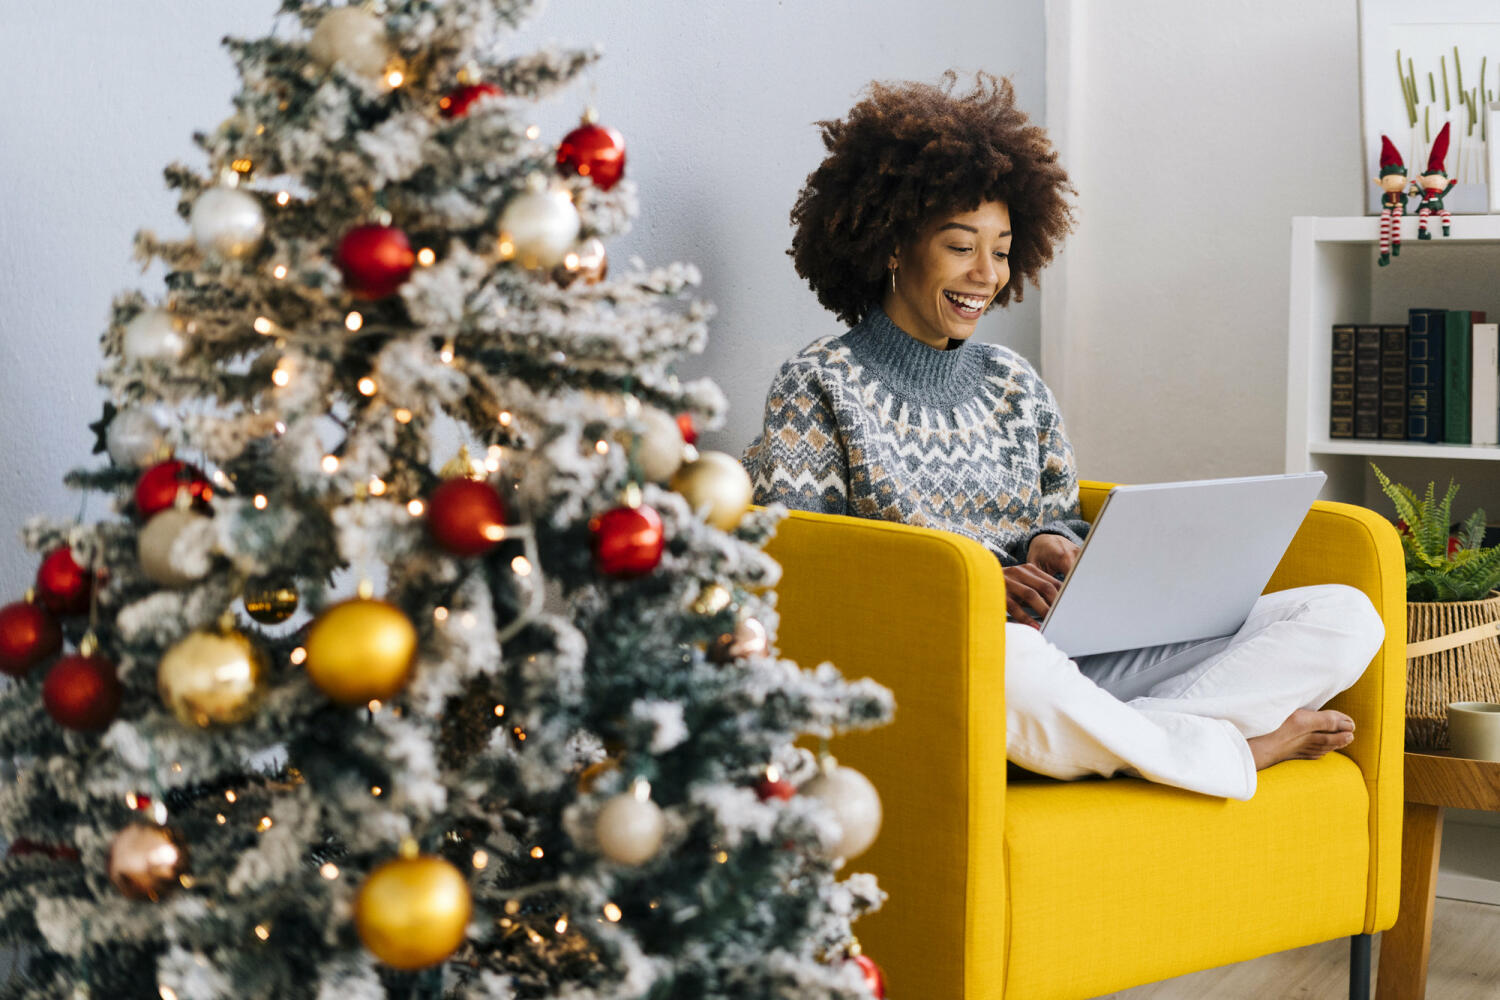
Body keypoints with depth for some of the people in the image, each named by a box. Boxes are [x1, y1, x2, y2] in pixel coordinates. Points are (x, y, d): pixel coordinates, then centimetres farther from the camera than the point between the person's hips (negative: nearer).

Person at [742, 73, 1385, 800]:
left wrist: (1054, 545, -2)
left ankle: (1111, 740, -26)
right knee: (1007, 657, -45)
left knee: (1345, 615, -8)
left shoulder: (1015, 386, 22)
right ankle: (1232, 753, -16)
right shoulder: (820, 385, 5)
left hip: (1071, 659, 6)